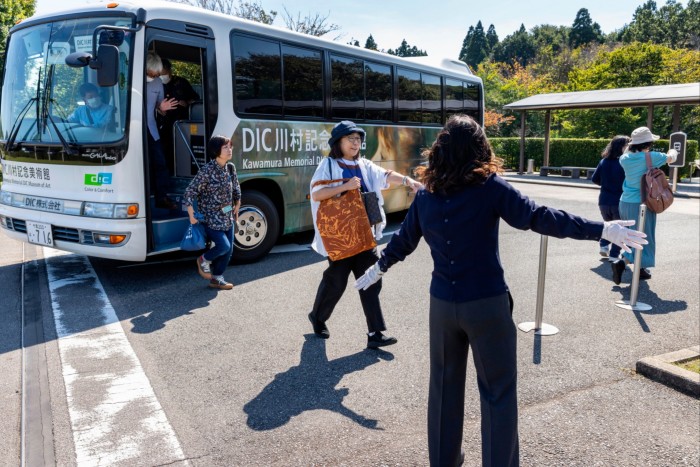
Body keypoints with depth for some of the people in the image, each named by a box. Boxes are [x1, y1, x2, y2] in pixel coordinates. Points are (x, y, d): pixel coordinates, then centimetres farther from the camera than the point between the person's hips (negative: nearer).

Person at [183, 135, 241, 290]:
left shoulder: (230, 168, 2)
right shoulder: (207, 170, -18)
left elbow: (236, 189, 17)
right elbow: (190, 192, -16)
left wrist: (237, 206, 17)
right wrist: (192, 216, -18)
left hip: (227, 217, 7)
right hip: (211, 218, -7)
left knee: (228, 250, 8)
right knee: (224, 246, -12)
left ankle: (216, 278, 24)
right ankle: (204, 260, 19)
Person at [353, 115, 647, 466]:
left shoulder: (427, 193, 2)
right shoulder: (489, 186, -11)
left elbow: (404, 239, 12)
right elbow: (538, 218, -16)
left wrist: (379, 267, 30)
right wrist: (602, 230, -13)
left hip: (442, 302, 4)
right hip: (486, 303, -4)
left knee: (445, 384, 19)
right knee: (498, 390, 9)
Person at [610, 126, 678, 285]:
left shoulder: (625, 158, 1)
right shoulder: (651, 157, -11)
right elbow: (671, 158, 10)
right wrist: (673, 152, 30)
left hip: (625, 202, 6)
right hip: (641, 204, -6)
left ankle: (640, 269, 25)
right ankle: (621, 262, -18)